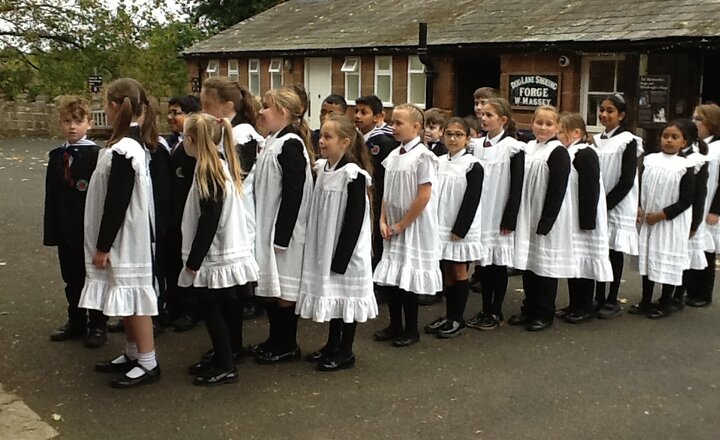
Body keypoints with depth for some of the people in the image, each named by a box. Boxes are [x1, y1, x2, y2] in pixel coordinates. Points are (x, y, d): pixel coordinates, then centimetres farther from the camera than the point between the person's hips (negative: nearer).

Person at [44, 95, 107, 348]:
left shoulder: (96, 155, -12)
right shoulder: (56, 156, 7)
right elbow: (51, 196, 8)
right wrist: (51, 230, 5)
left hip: (90, 229, -6)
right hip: (66, 229, 6)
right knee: (72, 279, 16)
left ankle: (98, 326, 20)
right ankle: (76, 322, 31)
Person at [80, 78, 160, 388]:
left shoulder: (122, 150, -21)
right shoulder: (134, 145, 8)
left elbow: (116, 203, -21)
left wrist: (103, 245, -15)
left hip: (124, 239, -10)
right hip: (125, 237, 10)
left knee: (133, 298, -1)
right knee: (128, 299, 17)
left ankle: (148, 363, 9)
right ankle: (132, 355, 29)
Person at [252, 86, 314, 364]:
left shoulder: (290, 144, -15)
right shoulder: (274, 142, 12)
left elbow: (293, 193, -20)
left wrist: (282, 235, -21)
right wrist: (266, 232, 14)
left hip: (283, 228, -9)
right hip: (267, 227, 9)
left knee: (283, 288, 1)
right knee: (270, 286, 15)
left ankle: (287, 346, 13)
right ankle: (276, 339, 27)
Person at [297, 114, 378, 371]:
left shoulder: (353, 175, -16)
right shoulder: (322, 169, 7)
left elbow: (355, 220, -18)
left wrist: (341, 257, -19)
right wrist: (324, 252, 13)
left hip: (346, 250, -8)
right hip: (325, 247, 8)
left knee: (345, 293, 3)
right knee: (331, 293, 16)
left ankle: (346, 352, 15)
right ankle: (332, 345, 30)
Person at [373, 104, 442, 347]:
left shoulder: (422, 156, -13)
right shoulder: (393, 155, 8)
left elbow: (424, 196, -17)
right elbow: (387, 192, 12)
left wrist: (401, 225, -13)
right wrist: (383, 221, 1)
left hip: (414, 227, -6)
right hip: (393, 228, 7)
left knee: (408, 278, 1)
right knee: (390, 276, 10)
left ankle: (411, 329, 16)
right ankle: (395, 325, 23)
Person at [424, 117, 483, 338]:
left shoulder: (473, 166, -9)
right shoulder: (439, 162, 7)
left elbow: (471, 201, -13)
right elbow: (433, 195, 10)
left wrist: (459, 230, -16)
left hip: (461, 230, -5)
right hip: (441, 228, 5)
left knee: (459, 271, 3)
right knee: (446, 271, 12)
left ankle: (458, 318, 13)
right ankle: (448, 315, 22)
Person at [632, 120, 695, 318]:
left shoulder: (685, 167, -10)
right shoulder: (649, 160, 2)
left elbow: (686, 200, -11)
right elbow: (640, 186, 10)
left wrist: (661, 215, -14)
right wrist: (638, 208, -4)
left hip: (671, 223, -4)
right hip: (647, 220, 4)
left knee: (668, 260, 4)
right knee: (647, 257, 13)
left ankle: (665, 304, 19)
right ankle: (646, 301, 27)